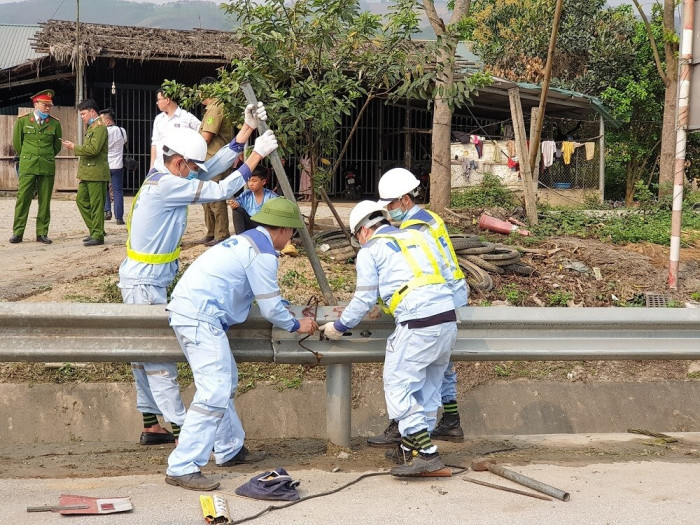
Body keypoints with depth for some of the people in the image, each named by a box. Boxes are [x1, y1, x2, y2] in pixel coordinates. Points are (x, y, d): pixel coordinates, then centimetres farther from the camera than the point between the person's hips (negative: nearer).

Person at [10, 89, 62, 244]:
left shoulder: (55, 124, 6)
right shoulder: (22, 121, 2)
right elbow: (16, 143, 12)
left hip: (47, 167, 1)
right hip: (27, 167, -1)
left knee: (45, 201, 3)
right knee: (23, 199, -4)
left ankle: (42, 233, 9)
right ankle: (17, 233, 2)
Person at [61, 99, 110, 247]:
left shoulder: (100, 127, -13)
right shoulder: (91, 127, 20)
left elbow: (94, 149, -23)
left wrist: (75, 147, -14)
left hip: (96, 172, -10)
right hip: (87, 173, 10)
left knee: (96, 204, -6)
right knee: (81, 199, 12)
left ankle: (98, 236, -1)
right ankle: (94, 230, 18)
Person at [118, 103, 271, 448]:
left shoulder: (164, 179, 8)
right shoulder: (166, 186, -20)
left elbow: (215, 167, 10)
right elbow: (221, 190, -20)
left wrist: (248, 129, 8)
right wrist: (257, 156, -15)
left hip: (144, 281, 10)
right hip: (144, 285, -10)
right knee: (159, 358, -6)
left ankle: (152, 426, 18)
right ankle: (181, 429, -3)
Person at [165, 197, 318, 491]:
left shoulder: (247, 240, 21)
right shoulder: (263, 253, -10)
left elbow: (266, 298, 35)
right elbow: (270, 308, -6)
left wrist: (290, 316, 40)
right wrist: (297, 326, 11)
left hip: (186, 310, 11)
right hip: (201, 318, -11)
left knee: (226, 382, 22)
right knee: (215, 393, -14)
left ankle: (230, 450, 34)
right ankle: (182, 468, -17)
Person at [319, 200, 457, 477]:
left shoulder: (370, 251, 6)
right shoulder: (420, 237, 23)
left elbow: (364, 299, 4)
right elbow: (445, 276, 22)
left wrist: (339, 327, 17)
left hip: (417, 325, -7)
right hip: (448, 318, 7)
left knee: (398, 387, 0)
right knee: (428, 386, 17)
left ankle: (426, 454, -7)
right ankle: (412, 446, 26)